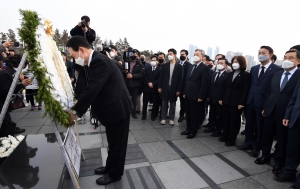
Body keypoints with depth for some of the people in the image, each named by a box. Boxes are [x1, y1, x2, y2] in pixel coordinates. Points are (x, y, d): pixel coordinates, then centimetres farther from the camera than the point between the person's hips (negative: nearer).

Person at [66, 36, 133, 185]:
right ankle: (110, 167, 44)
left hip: (118, 108, -10)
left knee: (117, 143, 9)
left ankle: (115, 174, 30)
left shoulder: (99, 61, -22)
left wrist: (76, 111, -13)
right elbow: (93, 89, 14)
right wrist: (79, 108, 10)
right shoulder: (97, 60, 11)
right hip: (114, 107, 10)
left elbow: (92, 89, -25)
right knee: (113, 142, 24)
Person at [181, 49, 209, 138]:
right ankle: (188, 129, 28)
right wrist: (185, 92, 12)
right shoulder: (191, 67, 15)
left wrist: (200, 97, -17)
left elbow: (204, 83, -14)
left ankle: (193, 131, 18)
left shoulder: (204, 68, -9)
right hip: (188, 95, 7)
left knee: (195, 114, 5)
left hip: (196, 96, -7)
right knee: (188, 113, 15)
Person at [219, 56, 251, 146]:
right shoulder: (230, 74, 15)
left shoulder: (246, 75, -3)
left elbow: (245, 90, -10)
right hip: (226, 101, 6)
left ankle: (231, 139, 16)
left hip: (236, 103, -5)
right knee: (226, 120, 11)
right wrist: (221, 98, 9)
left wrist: (241, 103, -16)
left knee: (234, 121, 5)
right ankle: (225, 136, 25)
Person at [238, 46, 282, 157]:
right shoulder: (254, 69, 11)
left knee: (260, 127, 9)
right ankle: (248, 143, 34)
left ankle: (257, 147, 26)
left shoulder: (277, 70, -8)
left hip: (263, 103, -5)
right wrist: (248, 98, 8)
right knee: (249, 124, 16)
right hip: (251, 101, 6)